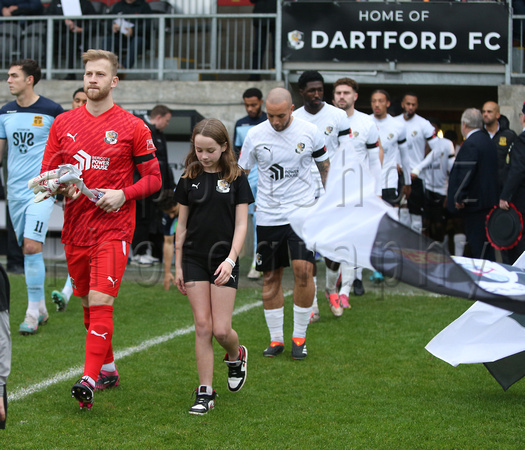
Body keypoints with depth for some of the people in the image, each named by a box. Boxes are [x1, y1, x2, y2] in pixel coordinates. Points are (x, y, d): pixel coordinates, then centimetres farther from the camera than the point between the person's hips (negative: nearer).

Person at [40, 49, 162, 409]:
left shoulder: (133, 127, -1)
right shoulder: (63, 123, 9)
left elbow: (153, 178, 2)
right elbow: (47, 172, 13)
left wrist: (123, 195, -14)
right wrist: (61, 187, -9)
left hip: (113, 227, -5)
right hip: (75, 227, 5)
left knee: (100, 302, -16)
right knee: (88, 303, 14)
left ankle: (90, 379, -18)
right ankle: (108, 368, 31)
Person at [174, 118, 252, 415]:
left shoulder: (236, 178, -1)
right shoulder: (190, 179, 5)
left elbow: (241, 224, -4)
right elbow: (182, 225, 10)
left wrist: (231, 259, -16)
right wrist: (178, 265, 8)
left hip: (224, 261, -2)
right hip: (194, 260, 2)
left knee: (221, 329, -6)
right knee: (203, 326, -2)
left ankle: (236, 355, 29)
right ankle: (205, 393, 3)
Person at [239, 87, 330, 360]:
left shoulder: (310, 132, -3)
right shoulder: (255, 135, -2)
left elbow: (324, 166, 11)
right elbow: (241, 172, 9)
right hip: (267, 215, 1)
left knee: (303, 269, -13)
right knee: (270, 277, 4)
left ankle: (299, 337, 2)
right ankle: (276, 338, 16)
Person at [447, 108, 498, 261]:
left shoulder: (470, 144, -16)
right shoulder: (488, 141, 14)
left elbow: (466, 173, -21)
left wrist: (459, 198, -15)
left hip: (475, 202, -10)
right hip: (488, 200, 10)